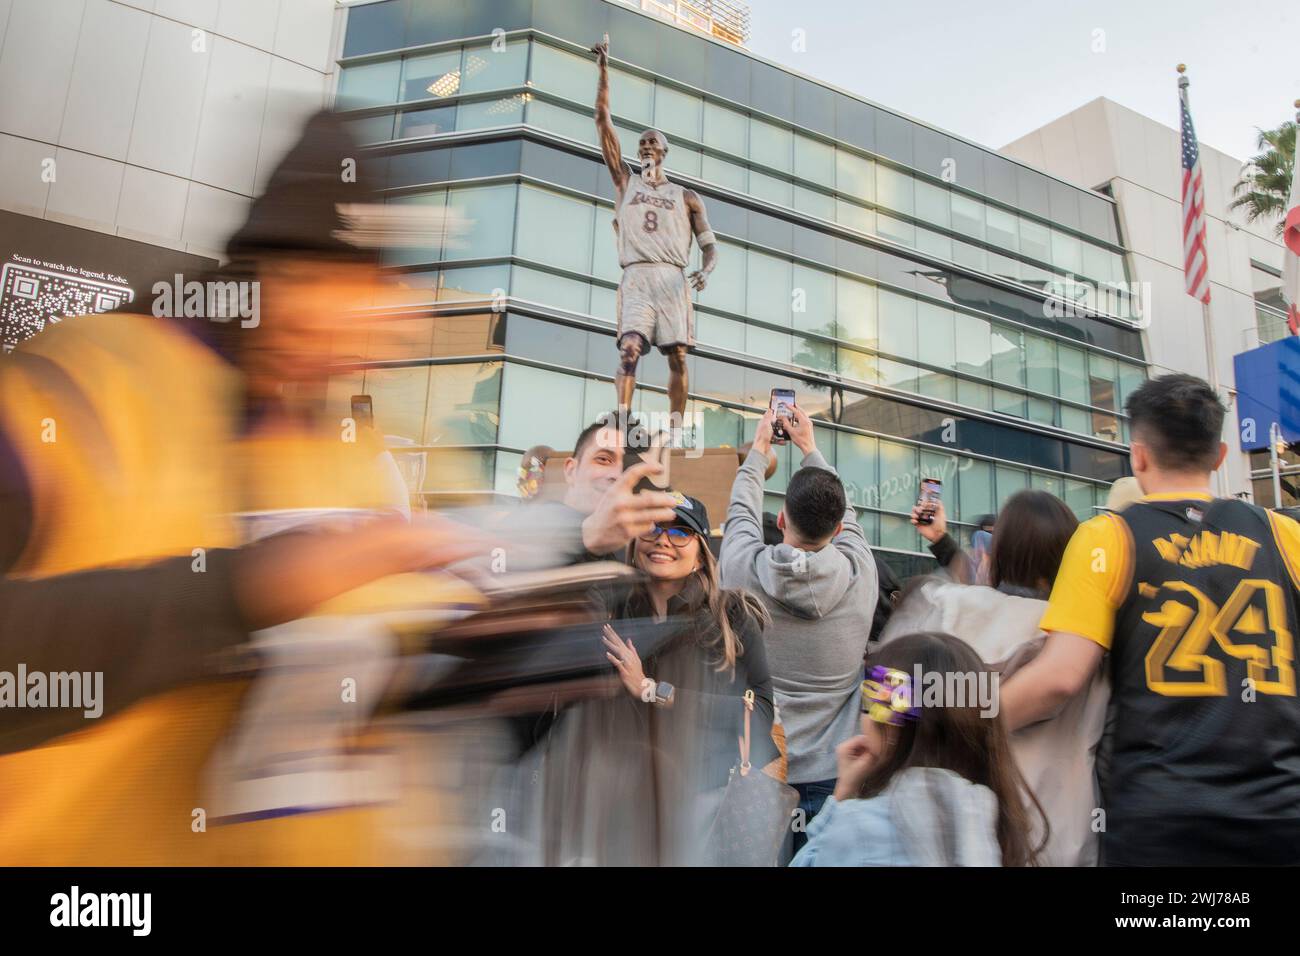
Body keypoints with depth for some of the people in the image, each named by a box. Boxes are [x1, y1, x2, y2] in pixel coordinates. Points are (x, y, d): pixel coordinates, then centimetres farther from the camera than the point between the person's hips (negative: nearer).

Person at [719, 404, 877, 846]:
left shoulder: (745, 568, -13)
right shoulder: (860, 573, -11)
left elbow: (742, 509, 8)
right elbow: (845, 514, 9)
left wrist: (760, 445, 23)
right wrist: (809, 446, 22)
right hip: (832, 771, 0)